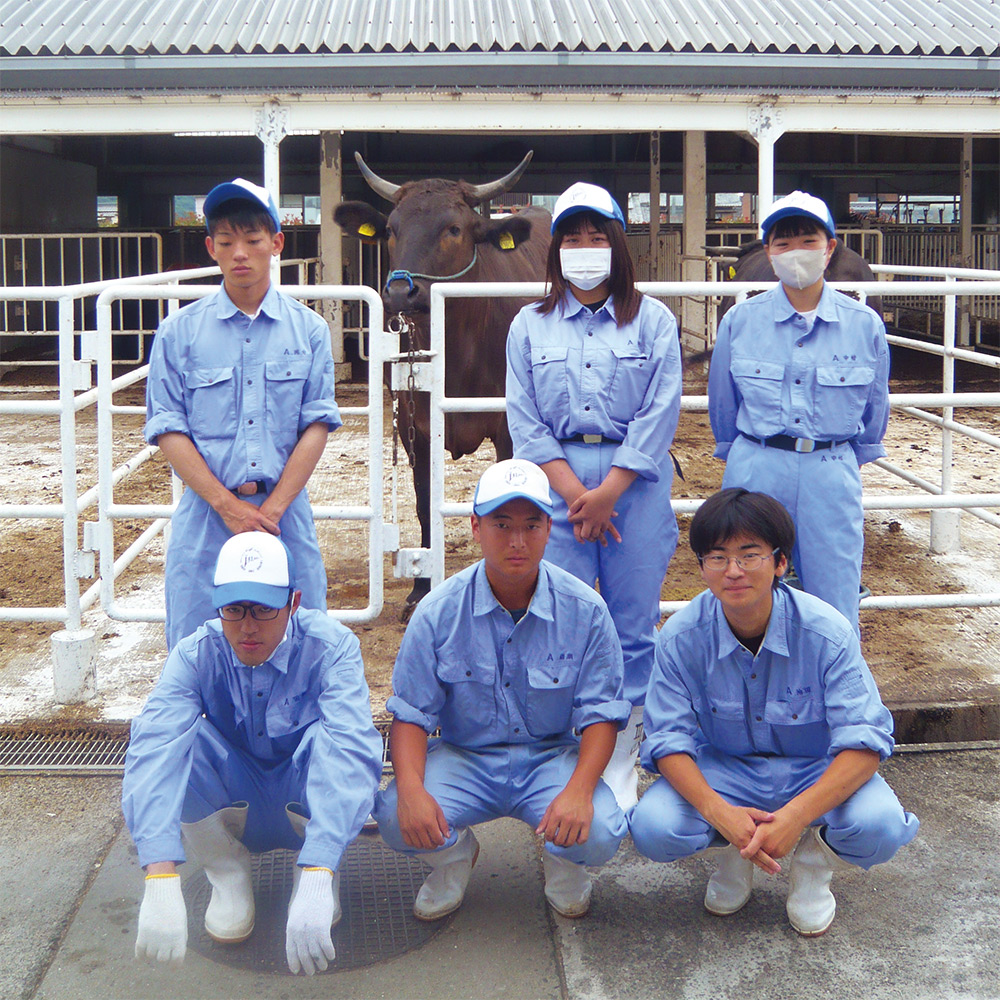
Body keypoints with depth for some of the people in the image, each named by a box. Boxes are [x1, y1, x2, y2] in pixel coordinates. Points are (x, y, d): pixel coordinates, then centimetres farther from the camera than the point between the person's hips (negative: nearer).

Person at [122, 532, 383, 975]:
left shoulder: (329, 647, -23)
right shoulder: (196, 655, -19)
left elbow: (350, 749, -39)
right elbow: (151, 749, -35)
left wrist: (316, 880, -54)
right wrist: (160, 880, -52)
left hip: (309, 805, -1)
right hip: (229, 806, 2)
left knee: (327, 738, -34)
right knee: (175, 733, -28)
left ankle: (316, 870, -7)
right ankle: (226, 869, -5)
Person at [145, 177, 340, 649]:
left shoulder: (309, 329, 6)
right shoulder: (179, 332, 4)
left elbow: (317, 424, 1)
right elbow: (168, 429, -1)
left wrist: (272, 509, -9)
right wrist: (228, 505, -9)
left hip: (286, 511, 1)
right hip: (206, 511, 0)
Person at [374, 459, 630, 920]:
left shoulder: (584, 610, -9)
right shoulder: (438, 611, -9)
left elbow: (601, 713, -7)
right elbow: (410, 714, -6)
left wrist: (579, 790, -25)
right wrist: (411, 789, -26)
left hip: (552, 758, 0)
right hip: (464, 759, 1)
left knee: (598, 833, -29)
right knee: (395, 817, -27)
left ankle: (563, 861, 12)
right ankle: (455, 854, 12)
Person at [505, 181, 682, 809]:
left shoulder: (653, 321, 6)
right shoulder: (530, 326, 11)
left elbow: (660, 415, -2)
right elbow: (525, 420, 4)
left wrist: (608, 492, -10)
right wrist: (572, 491, -9)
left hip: (635, 484, -1)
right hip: (557, 484, 1)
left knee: (633, 625, 2)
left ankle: (621, 762, 12)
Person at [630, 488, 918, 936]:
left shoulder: (827, 632, -21)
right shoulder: (681, 637, -16)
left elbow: (864, 740, -24)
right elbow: (668, 739, -14)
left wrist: (795, 816, -39)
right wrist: (719, 813, -34)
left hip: (815, 772, -1)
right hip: (722, 771, 1)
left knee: (879, 827, -32)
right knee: (653, 828, -27)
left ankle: (813, 857, 6)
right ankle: (735, 850, 8)